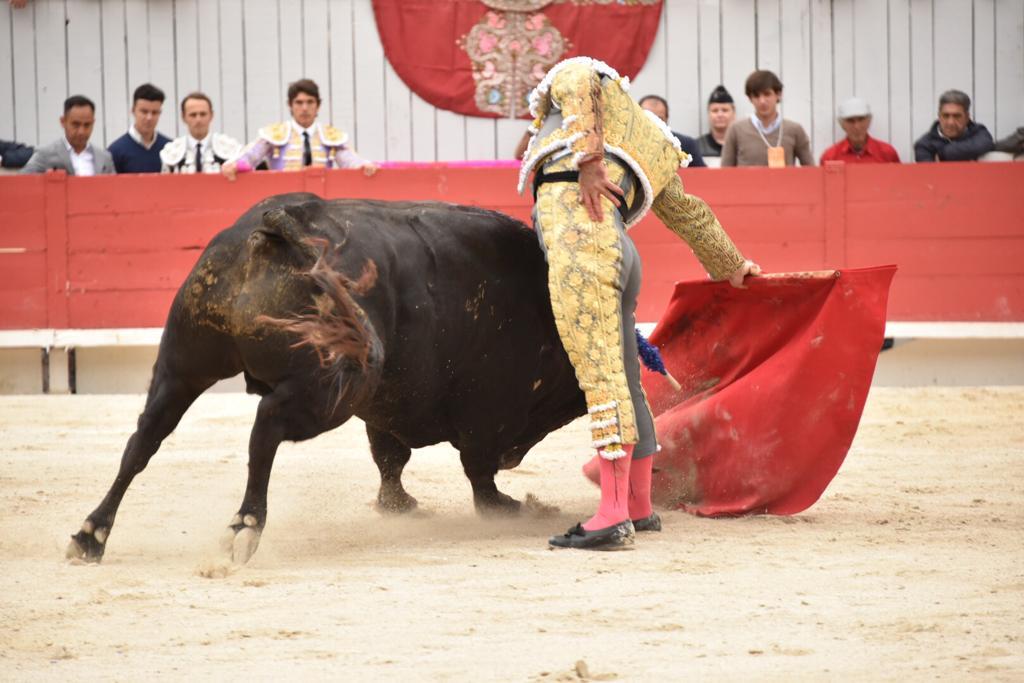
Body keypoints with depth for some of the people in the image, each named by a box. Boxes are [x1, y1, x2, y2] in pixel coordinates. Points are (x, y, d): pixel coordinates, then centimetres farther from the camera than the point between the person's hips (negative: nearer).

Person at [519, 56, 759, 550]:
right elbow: (691, 216, 45)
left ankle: (613, 515, -19)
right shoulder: (656, 149, 35)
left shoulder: (573, 76, 21)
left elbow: (578, 81, -4)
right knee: (623, 382, 18)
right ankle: (639, 507, 29)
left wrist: (588, 157, -15)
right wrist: (730, 265, 59)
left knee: (599, 375, -13)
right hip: (620, 253, 8)